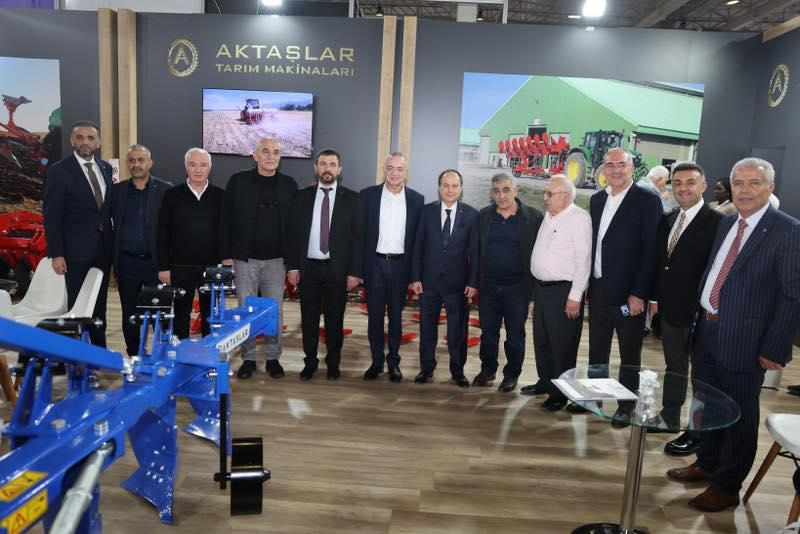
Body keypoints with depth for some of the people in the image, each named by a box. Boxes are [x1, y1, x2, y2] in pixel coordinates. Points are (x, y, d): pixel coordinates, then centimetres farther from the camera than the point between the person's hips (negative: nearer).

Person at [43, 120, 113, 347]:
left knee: (100, 304, 13)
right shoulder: (59, 171, -7)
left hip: (103, 249, 5)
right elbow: (51, 215, -9)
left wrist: (112, 242, 8)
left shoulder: (106, 168, 8)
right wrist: (56, 254, -14)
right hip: (77, 251, -5)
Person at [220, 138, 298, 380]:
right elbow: (226, 220, 1)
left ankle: (273, 358, 19)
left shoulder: (289, 185, 4)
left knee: (275, 311, 6)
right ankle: (248, 358, 19)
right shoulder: (238, 181, 1)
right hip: (245, 258, 0)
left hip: (276, 260, 1)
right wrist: (226, 256, -3)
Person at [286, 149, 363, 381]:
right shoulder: (302, 196, 5)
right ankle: (310, 362, 24)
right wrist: (293, 267, 0)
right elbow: (294, 233, 6)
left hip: (337, 269, -1)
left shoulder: (351, 198, 0)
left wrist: (354, 271, -7)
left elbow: (358, 237, -2)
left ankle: (333, 363, 25)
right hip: (308, 268, 1)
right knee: (308, 319, 9)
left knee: (335, 320, 9)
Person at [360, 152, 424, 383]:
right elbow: (360, 232, 0)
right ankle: (376, 361, 20)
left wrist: (415, 272, -2)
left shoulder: (416, 199, 2)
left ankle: (393, 362, 22)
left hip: (400, 265, 0)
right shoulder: (368, 195, 0)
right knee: (374, 315, 7)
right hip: (375, 264, 0)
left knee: (396, 316, 10)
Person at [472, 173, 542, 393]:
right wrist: (475, 282, 1)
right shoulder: (483, 216, 5)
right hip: (488, 286, 3)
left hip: (517, 286, -2)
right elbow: (476, 250, 7)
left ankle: (512, 374, 24)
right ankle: (487, 370, 29)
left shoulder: (533, 217, -4)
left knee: (515, 333, 9)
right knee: (488, 331, 12)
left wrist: (535, 287, -8)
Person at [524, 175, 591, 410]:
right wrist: (536, 286, 15)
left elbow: (583, 260, -17)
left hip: (563, 290, -8)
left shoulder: (579, 218, -14)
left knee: (562, 345, 3)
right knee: (541, 340, 19)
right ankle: (545, 382, 36)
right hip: (541, 287, 8)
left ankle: (561, 393, 18)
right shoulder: (549, 216, 11)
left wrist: (575, 296, -18)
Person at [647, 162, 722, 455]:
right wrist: (655, 298, 10)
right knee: (674, 367, 20)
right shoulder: (667, 220, 8)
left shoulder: (717, 222, -15)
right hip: (670, 309, 7)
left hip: (699, 313, -7)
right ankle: (669, 419, 35)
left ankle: (697, 432, 22)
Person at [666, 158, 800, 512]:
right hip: (707, 330, 7)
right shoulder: (726, 224, 9)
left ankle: (727, 487, 27)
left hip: (744, 340, -6)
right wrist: (702, 319, 6)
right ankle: (707, 464, 41)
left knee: (739, 415, 10)